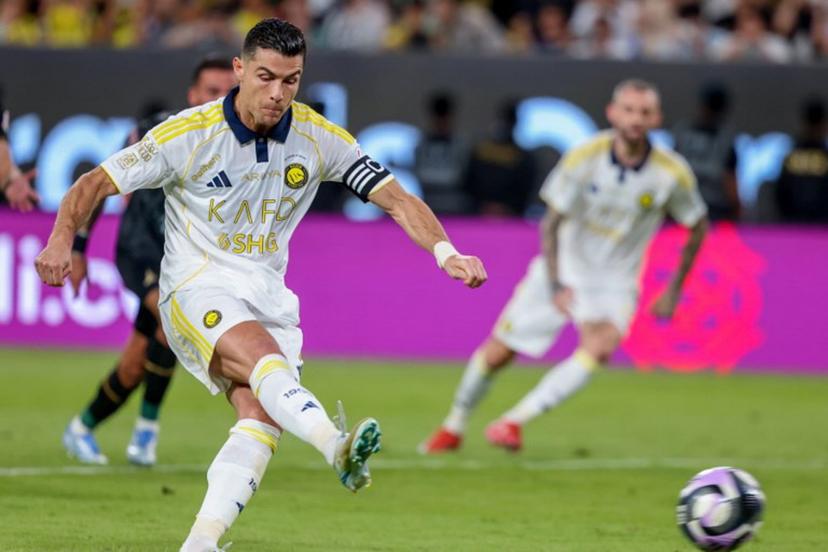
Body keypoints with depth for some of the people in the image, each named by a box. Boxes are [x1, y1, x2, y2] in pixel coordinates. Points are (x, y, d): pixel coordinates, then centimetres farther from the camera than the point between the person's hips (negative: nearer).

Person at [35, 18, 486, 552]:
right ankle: (338, 448, -59)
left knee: (263, 417, -21)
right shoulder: (189, 134, -9)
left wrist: (445, 252, -18)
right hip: (197, 289, -4)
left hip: (269, 298, 4)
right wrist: (62, 238, -24)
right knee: (264, 359, -34)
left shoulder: (319, 137, 0)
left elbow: (396, 197, -1)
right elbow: (97, 182, -5)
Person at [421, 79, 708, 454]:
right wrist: (554, 286, -24)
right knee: (497, 352, 1)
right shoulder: (584, 157, -18)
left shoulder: (672, 174, -16)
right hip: (564, 270, 0)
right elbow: (551, 223, -11)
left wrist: (673, 291, 2)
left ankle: (514, 422, -24)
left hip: (615, 282, 0)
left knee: (599, 347, -31)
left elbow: (698, 227, 3)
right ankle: (453, 429, 27)